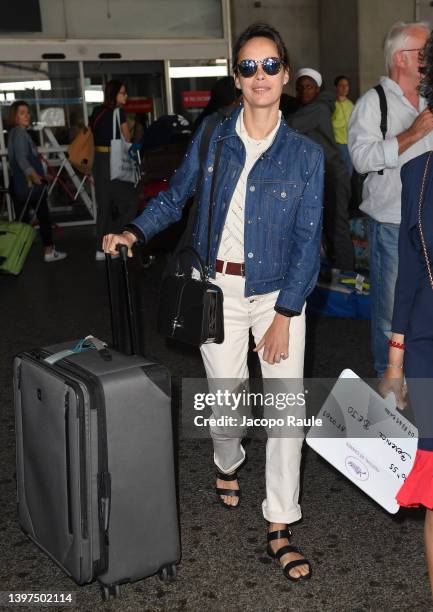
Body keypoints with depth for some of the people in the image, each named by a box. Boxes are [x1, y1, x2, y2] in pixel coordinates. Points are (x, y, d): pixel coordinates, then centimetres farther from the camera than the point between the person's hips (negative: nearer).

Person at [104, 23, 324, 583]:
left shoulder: (305, 154, -2)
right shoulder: (211, 138, 1)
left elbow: (307, 239, -5)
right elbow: (176, 196, 11)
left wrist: (283, 316, -11)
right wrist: (134, 232, -8)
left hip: (280, 291, 0)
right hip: (217, 289, 1)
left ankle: (279, 527, 9)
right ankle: (227, 463, 43)